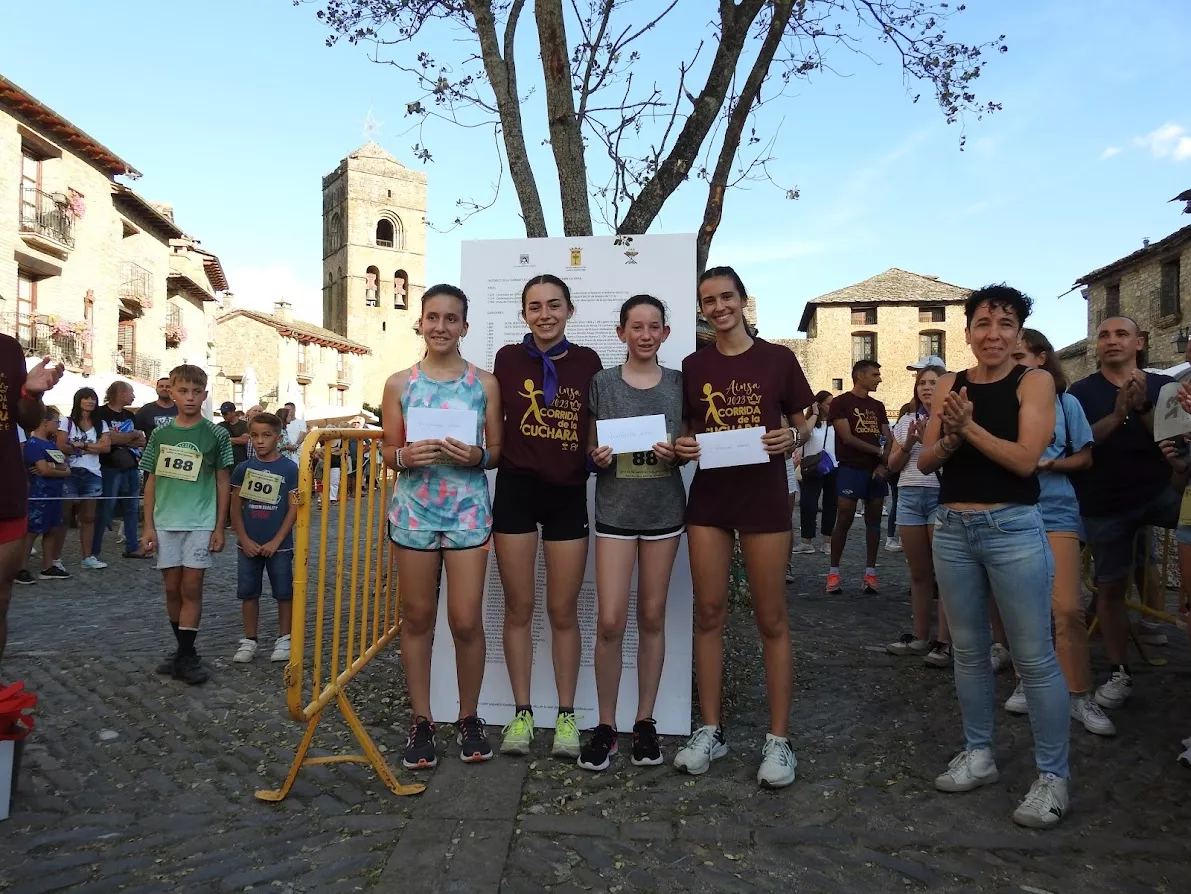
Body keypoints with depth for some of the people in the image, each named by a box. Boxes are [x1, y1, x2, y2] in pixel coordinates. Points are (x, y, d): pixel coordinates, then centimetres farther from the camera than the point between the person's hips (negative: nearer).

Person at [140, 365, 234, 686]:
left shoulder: (216, 434, -2)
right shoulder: (161, 434, 4)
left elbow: (222, 482, 1)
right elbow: (151, 482, 8)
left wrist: (219, 527, -2)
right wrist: (148, 526, 3)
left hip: (201, 522, -3)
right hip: (165, 522, 3)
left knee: (191, 588, -2)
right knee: (172, 588, 8)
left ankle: (186, 655, 5)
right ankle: (183, 649, 22)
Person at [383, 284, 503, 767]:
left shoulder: (485, 383, 4)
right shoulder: (399, 383, 6)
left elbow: (498, 450, 5)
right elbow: (388, 452, 8)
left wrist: (476, 456, -16)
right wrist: (407, 456, -14)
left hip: (468, 509, -1)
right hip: (413, 509, 1)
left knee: (466, 621, -1)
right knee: (417, 617, 8)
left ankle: (469, 718, 19)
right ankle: (421, 721, 22)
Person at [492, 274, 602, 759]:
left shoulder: (587, 361, 2)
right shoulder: (508, 358, 0)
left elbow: (595, 428, 9)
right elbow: (493, 427, 6)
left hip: (568, 494, 0)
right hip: (516, 488, 0)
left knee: (563, 610, 7)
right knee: (519, 606, 7)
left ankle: (566, 716, 19)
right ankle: (521, 713, 20)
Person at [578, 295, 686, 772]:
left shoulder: (679, 383, 4)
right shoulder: (602, 383, 1)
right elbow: (590, 449, 6)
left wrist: (676, 453, -11)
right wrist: (598, 457, -15)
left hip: (664, 511, 1)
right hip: (615, 511, -1)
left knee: (652, 617, 9)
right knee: (610, 621, -6)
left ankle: (645, 722, 21)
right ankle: (605, 726, 11)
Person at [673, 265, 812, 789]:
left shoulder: (778, 359, 1)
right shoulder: (693, 366, 7)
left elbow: (803, 425, 7)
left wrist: (790, 438, -15)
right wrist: (681, 447, -8)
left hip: (764, 499, -2)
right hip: (708, 499, 3)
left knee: (771, 618, 3)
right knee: (708, 613, 6)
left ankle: (779, 739, 14)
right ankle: (711, 730, 18)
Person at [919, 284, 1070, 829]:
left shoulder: (1034, 382, -3)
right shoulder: (949, 385, 8)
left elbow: (1025, 459, -15)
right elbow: (925, 463, 5)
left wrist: (969, 426, -18)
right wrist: (950, 438, -14)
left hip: (1014, 530, -4)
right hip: (953, 530, 5)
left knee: (1035, 658, 0)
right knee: (968, 650, 14)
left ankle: (1052, 776, 13)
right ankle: (978, 754, 29)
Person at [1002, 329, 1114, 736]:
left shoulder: (1065, 403, 4)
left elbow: (1085, 458, 6)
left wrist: (1049, 463, -11)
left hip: (1055, 514, -1)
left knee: (1067, 608, -7)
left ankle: (1080, 696, 4)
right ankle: (1026, 681, 22)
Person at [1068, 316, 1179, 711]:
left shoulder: (1162, 386, 5)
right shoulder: (1082, 391, 2)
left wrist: (1142, 408, -19)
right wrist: (1117, 415, -22)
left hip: (1159, 490, 1)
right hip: (1104, 503, 0)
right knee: (1110, 587, 4)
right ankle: (1119, 673, 16)